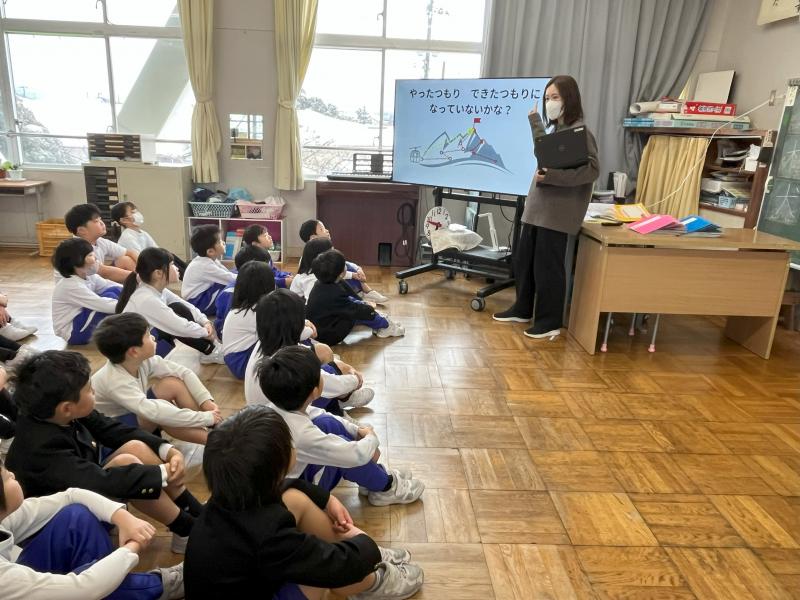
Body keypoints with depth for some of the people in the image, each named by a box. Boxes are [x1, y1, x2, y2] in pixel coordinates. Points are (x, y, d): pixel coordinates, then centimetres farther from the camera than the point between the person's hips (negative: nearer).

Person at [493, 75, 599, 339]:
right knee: (522, 260, 15)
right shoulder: (556, 129, 15)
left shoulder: (580, 131, -10)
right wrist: (535, 119, 27)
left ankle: (550, 322, 11)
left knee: (547, 267, -2)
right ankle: (522, 310, 31)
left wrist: (551, 176, -26)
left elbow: (591, 170, -18)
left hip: (557, 212, -9)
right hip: (537, 207, 9)